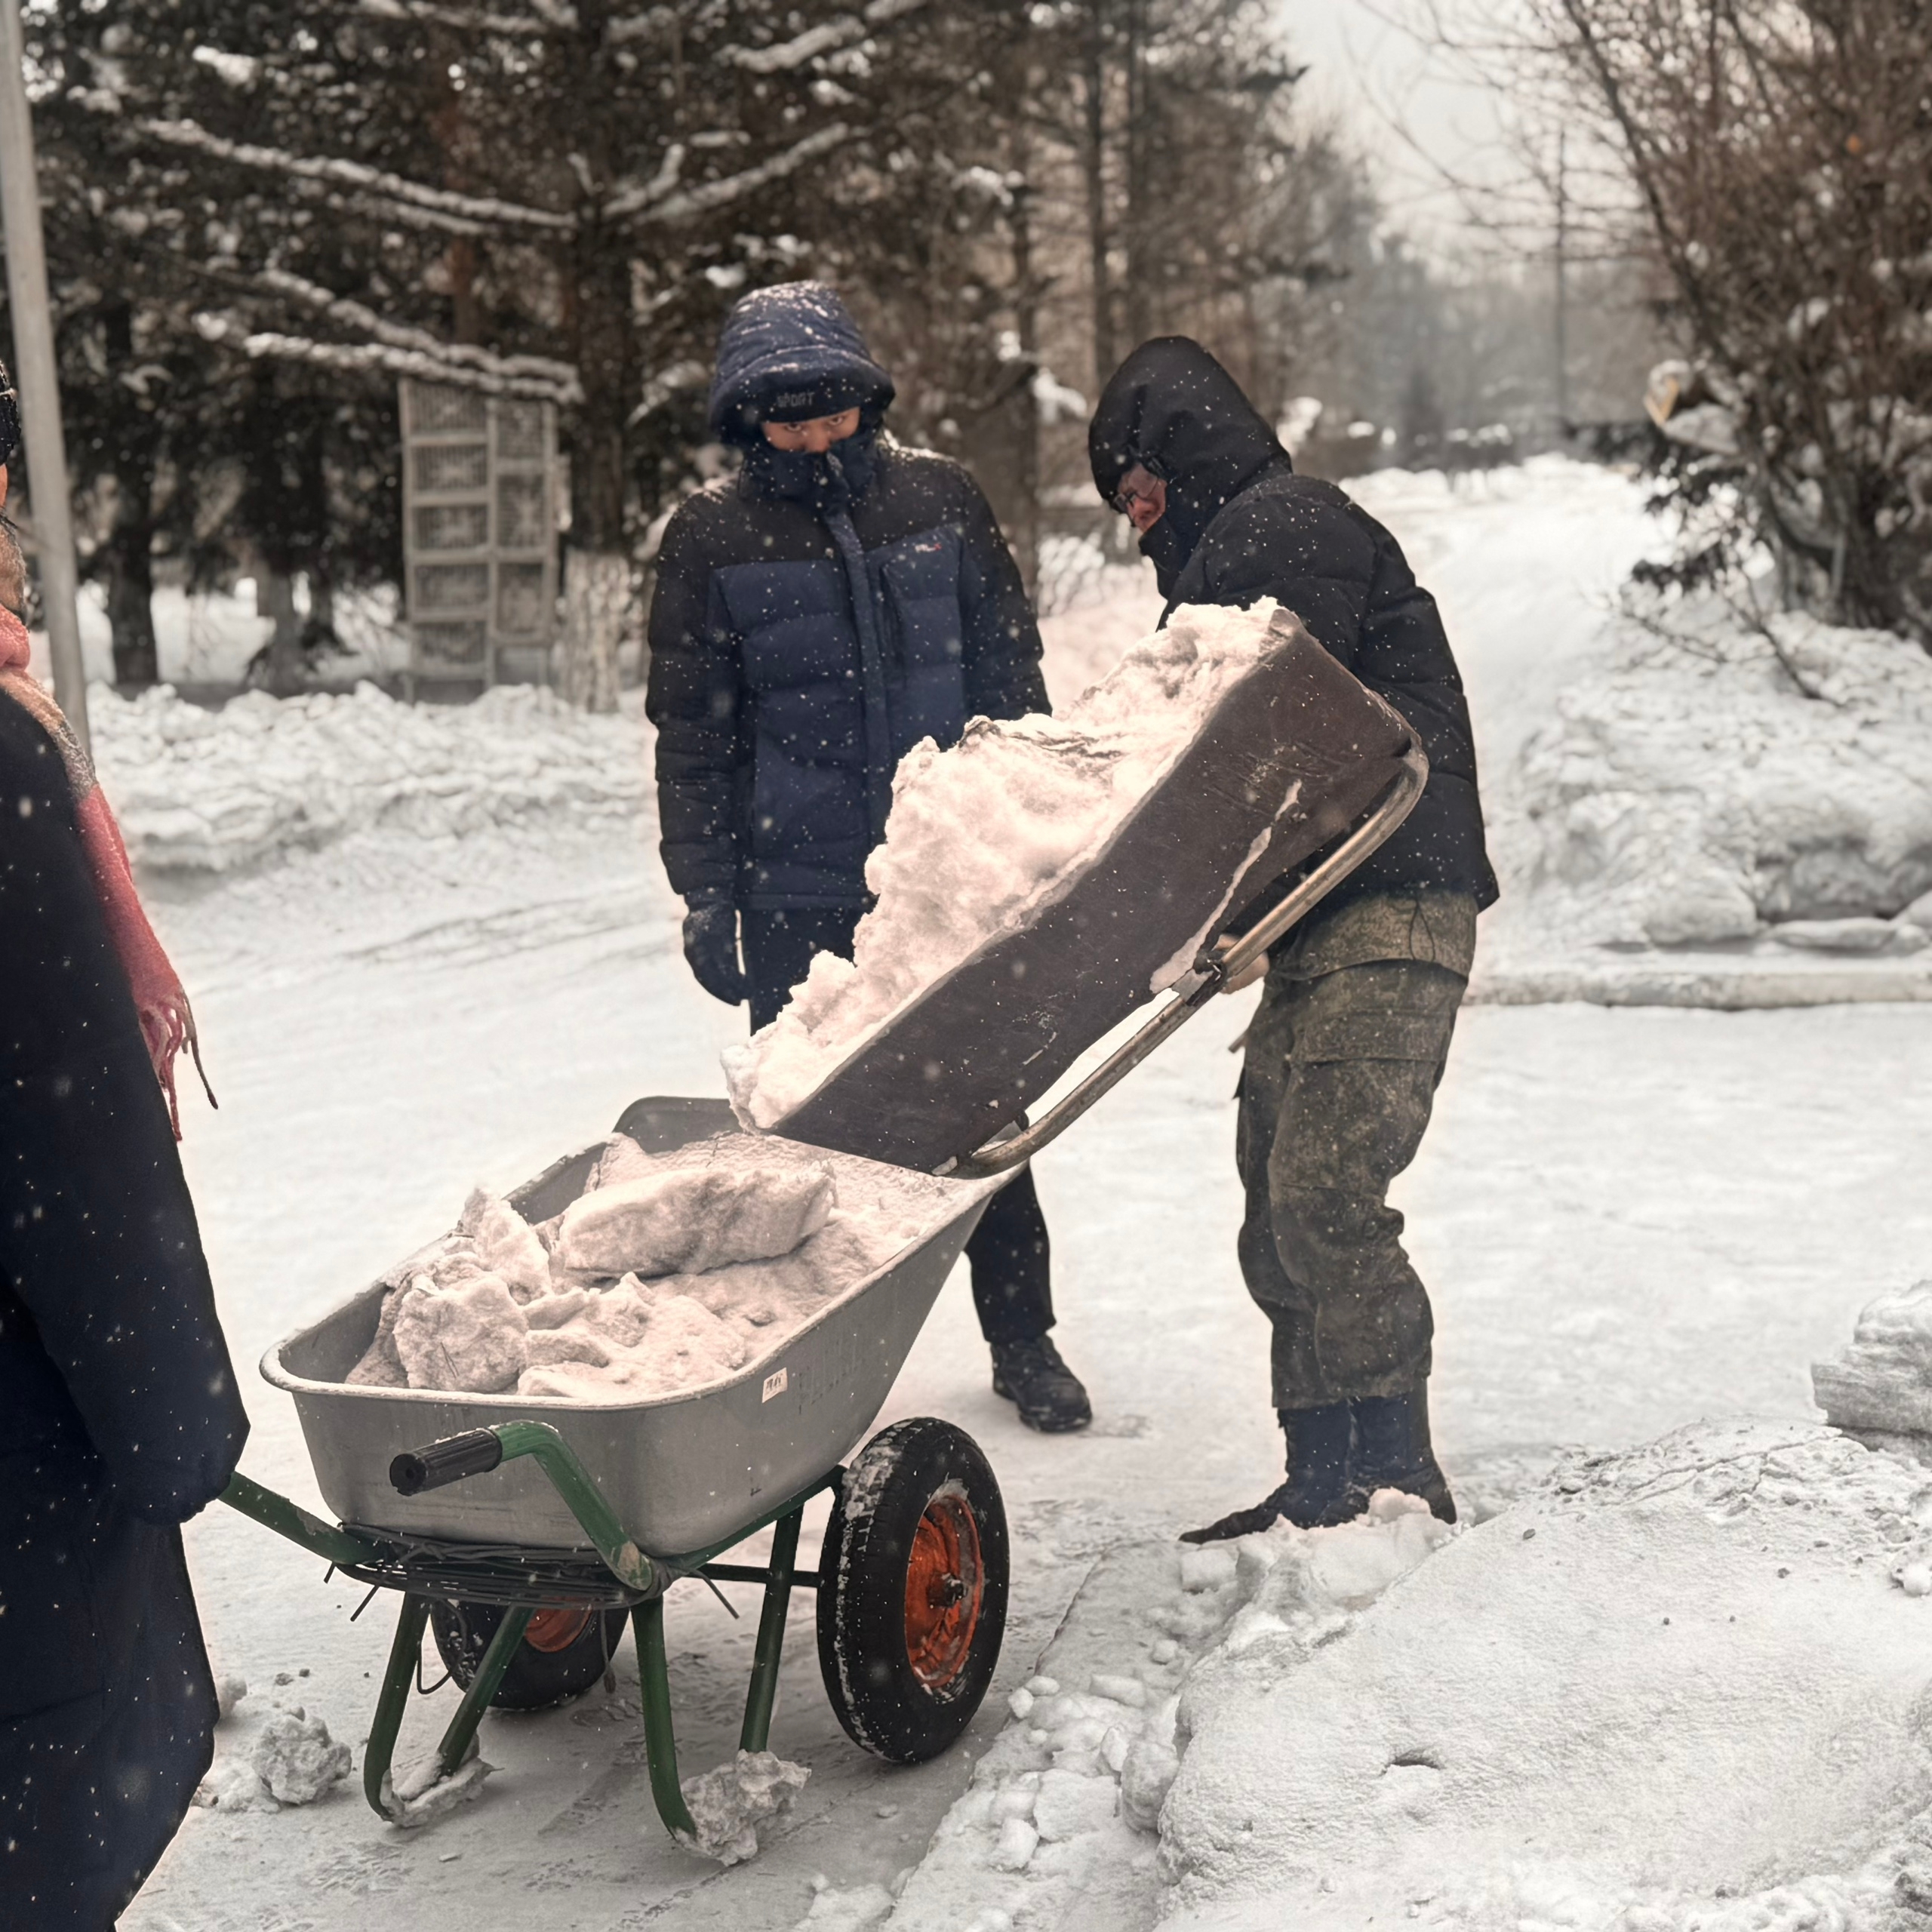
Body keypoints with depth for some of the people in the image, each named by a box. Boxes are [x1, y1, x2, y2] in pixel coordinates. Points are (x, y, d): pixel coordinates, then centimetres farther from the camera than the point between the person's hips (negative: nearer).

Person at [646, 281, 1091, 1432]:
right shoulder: (711, 537, -1)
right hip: (797, 894, -1)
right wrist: (703, 895, 0)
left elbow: (1009, 670, 11)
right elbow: (692, 732, 3)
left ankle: (1024, 1340, 25)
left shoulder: (938, 497, 3)